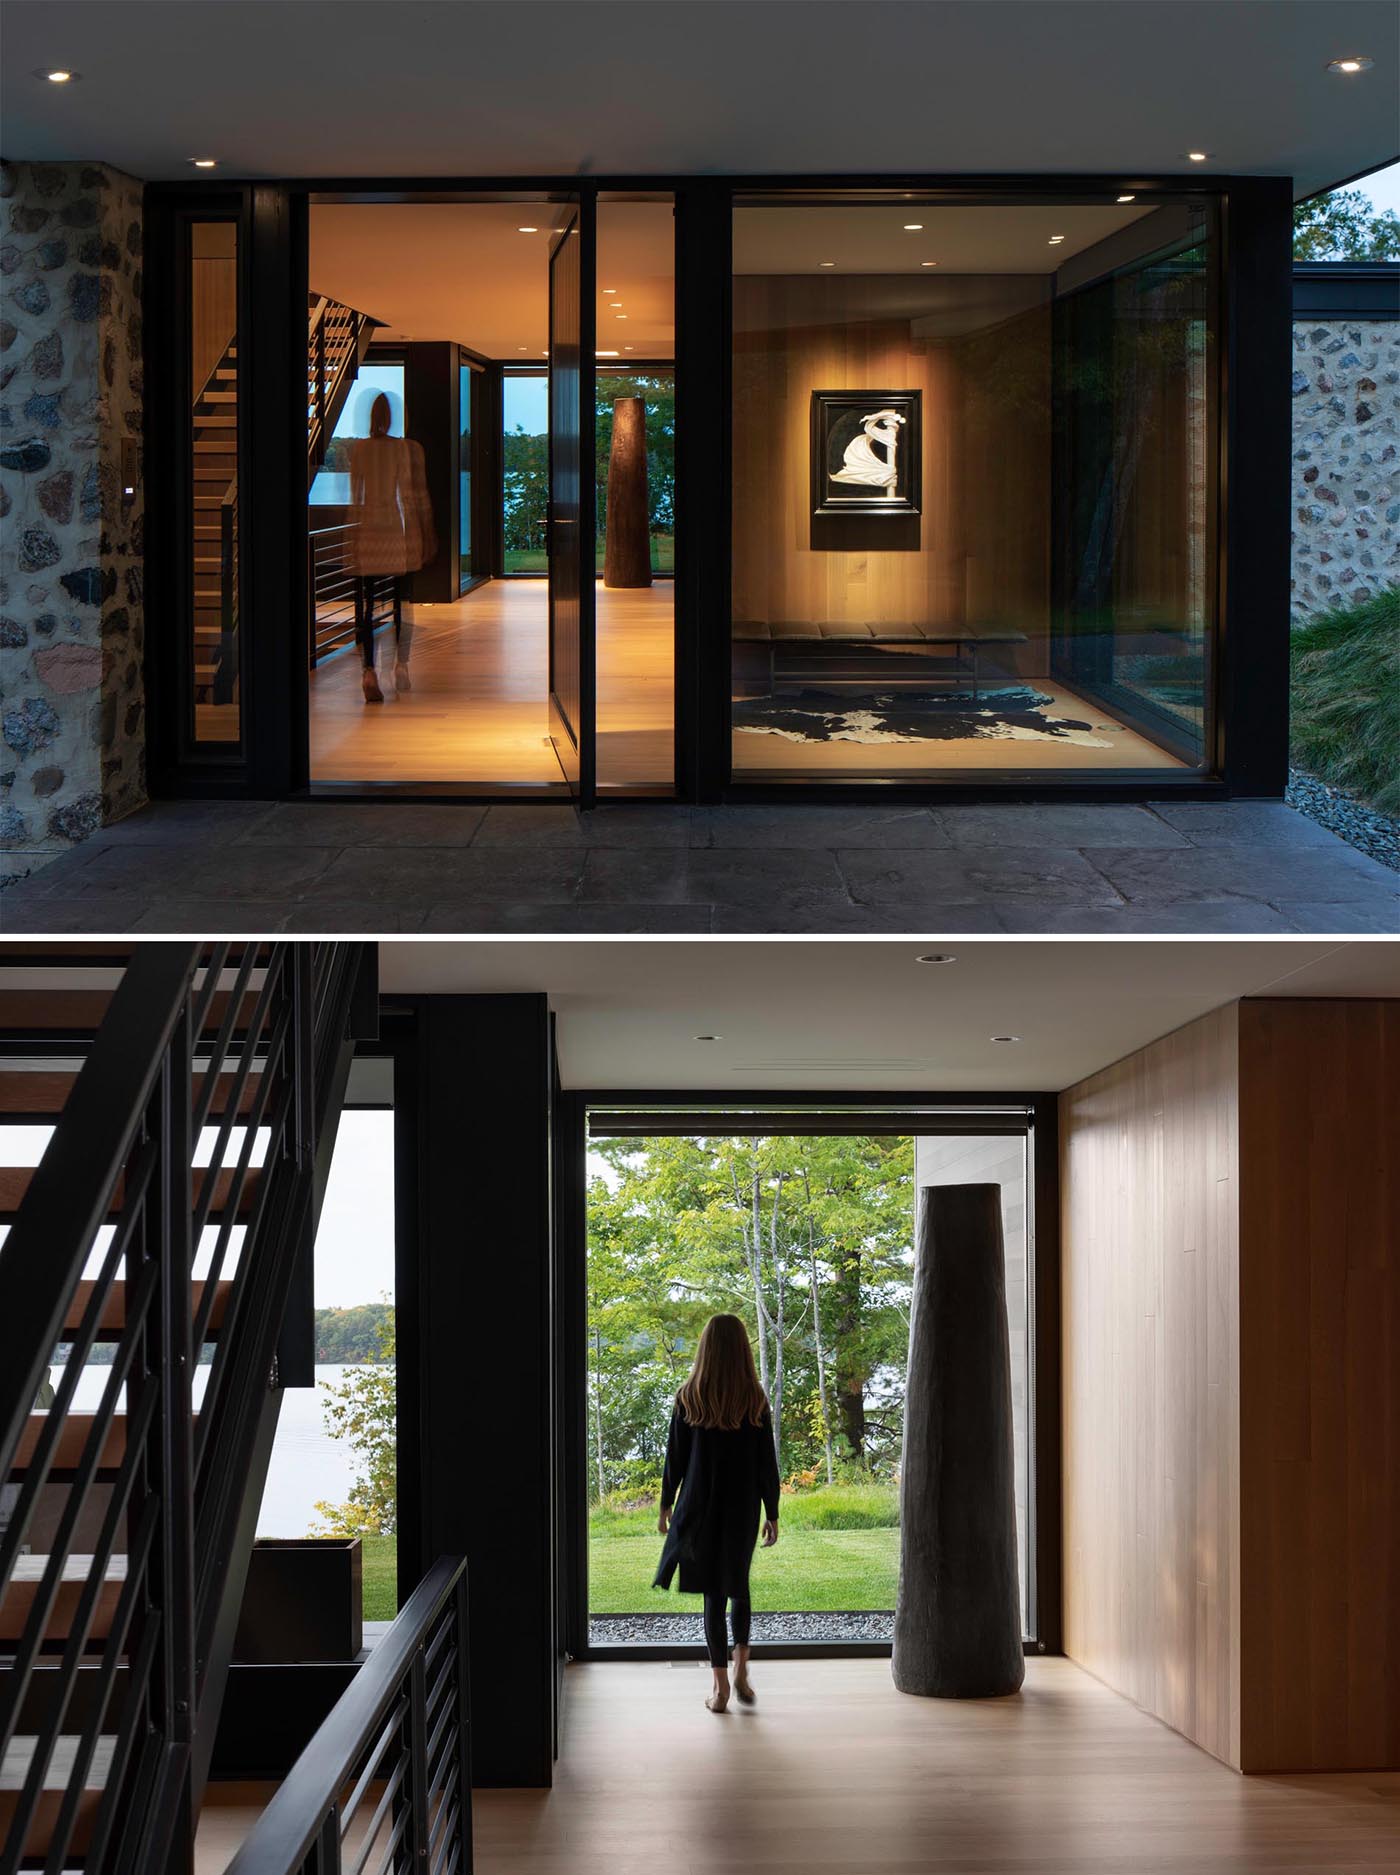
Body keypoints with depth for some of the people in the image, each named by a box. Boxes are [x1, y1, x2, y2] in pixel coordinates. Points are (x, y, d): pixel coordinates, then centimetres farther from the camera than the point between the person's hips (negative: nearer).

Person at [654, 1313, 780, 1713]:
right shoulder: (755, 1400, -5)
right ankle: (741, 1666, 6)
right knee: (738, 1583, 19)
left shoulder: (689, 1398, -6)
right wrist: (772, 1513, 7)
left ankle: (721, 1685, 1)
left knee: (712, 1591, 4)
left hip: (700, 1508, -1)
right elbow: (767, 1462, -2)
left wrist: (666, 1504, 10)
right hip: (743, 1509, 1)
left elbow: (675, 1457, -1)